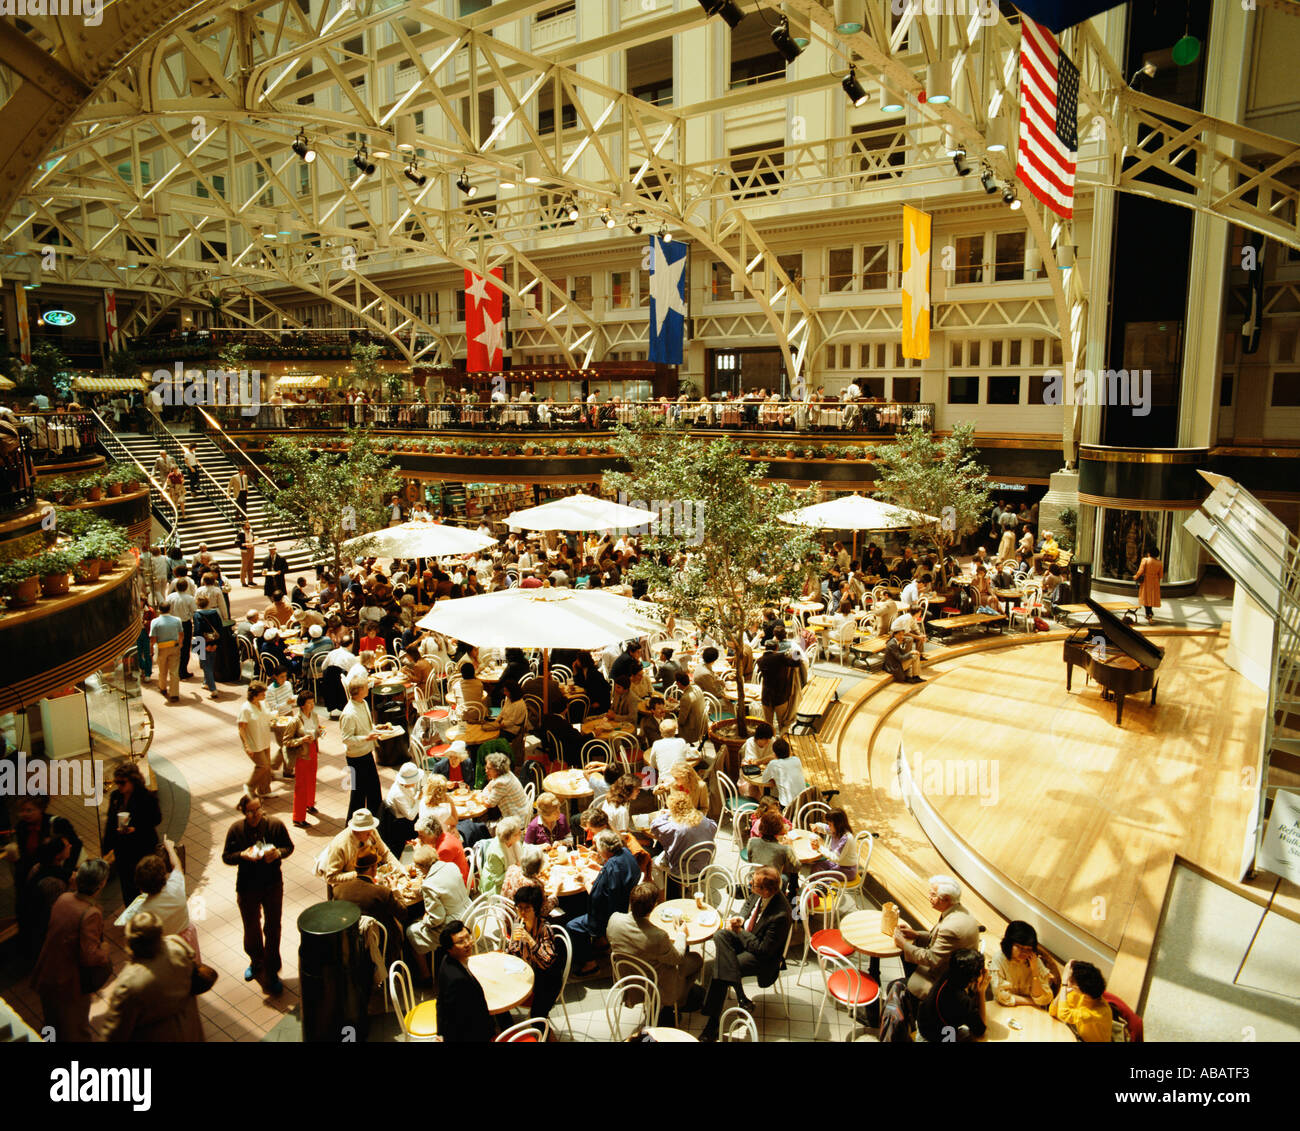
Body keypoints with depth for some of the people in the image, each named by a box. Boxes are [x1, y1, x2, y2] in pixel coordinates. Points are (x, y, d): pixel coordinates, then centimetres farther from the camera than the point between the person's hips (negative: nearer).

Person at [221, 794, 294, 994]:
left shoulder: (275, 825, -13)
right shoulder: (236, 830, -12)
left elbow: (289, 846, -1)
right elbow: (226, 857, -4)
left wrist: (279, 853, -22)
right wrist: (242, 855, -23)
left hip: (273, 886, -1)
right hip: (247, 887, 1)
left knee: (272, 929, 7)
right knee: (251, 929, 18)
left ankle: (272, 972, 23)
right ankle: (256, 962, 46)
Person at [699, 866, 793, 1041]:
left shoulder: (780, 915, -34)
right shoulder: (758, 892, -12)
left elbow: (764, 950, -25)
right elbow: (749, 901, 14)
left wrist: (739, 932, -15)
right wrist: (741, 918, -6)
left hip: (763, 958, -8)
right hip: (745, 933, 8)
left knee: (720, 968, -20)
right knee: (720, 936, -21)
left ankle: (713, 1024, -4)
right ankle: (741, 997, -17)